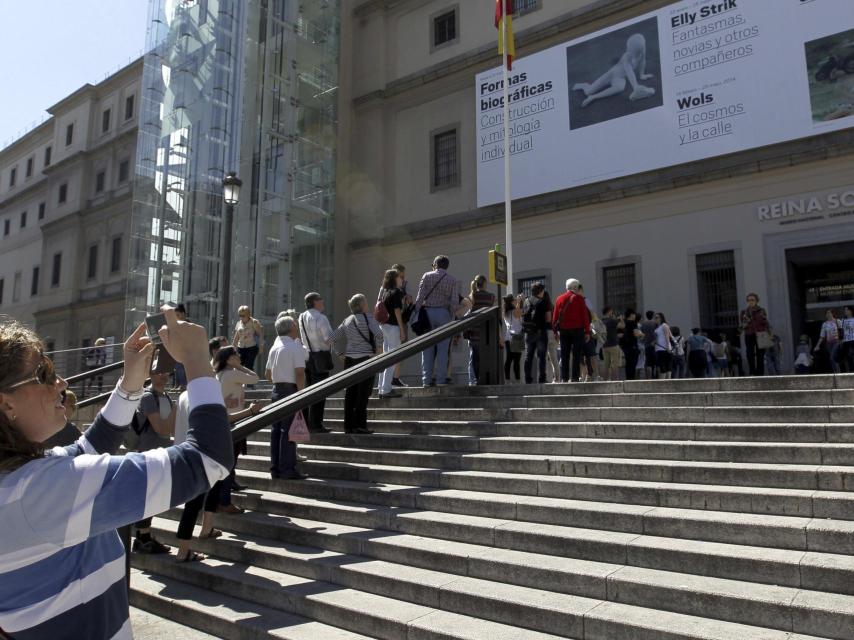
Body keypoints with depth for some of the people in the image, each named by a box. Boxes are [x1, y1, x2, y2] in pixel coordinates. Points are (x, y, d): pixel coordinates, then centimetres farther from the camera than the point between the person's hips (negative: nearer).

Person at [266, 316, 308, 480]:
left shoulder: (274, 347, 15)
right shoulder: (296, 347, -10)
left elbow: (268, 374, 20)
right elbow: (300, 374, -18)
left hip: (276, 390, 8)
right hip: (291, 390, -8)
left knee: (276, 430, 10)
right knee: (288, 431, -6)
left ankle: (275, 468, 16)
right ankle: (288, 470, -4)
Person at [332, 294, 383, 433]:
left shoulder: (347, 320, 11)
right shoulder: (368, 320, -8)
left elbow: (334, 337, 13)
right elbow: (379, 336, -19)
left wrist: (340, 353, 16)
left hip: (349, 359, 6)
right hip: (365, 359, -6)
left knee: (350, 392, 8)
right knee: (363, 393, -2)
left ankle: (348, 425, 12)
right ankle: (359, 425, -3)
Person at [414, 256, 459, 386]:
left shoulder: (427, 276, 5)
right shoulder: (452, 280, 6)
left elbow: (419, 297, -3)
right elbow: (454, 302, -3)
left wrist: (416, 315, -3)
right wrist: (451, 317, 5)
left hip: (427, 313, 0)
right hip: (444, 313, 0)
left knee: (427, 348, 3)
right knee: (442, 349, 2)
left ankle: (427, 379, 0)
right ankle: (441, 378, -2)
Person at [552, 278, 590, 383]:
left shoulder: (559, 298, 8)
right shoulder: (579, 298, -2)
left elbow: (555, 316, 7)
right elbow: (585, 316, -6)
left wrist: (555, 330, 10)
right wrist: (587, 331, -4)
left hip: (563, 330, 3)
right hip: (577, 330, -3)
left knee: (564, 356, 7)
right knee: (576, 355, 0)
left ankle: (564, 378, 4)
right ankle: (575, 378, -3)